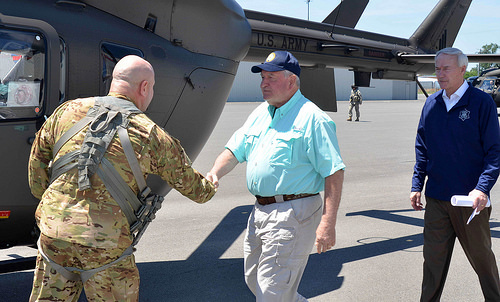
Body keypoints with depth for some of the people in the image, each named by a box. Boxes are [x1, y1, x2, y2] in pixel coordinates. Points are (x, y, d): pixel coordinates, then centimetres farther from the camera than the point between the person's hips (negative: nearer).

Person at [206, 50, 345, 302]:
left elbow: (334, 172, -17)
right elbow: (235, 149, 13)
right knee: (254, 280, 22)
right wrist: (215, 173, -8)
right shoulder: (260, 113, 12)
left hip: (293, 214, -9)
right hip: (260, 210, 9)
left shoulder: (312, 119, -13)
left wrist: (328, 224, -22)